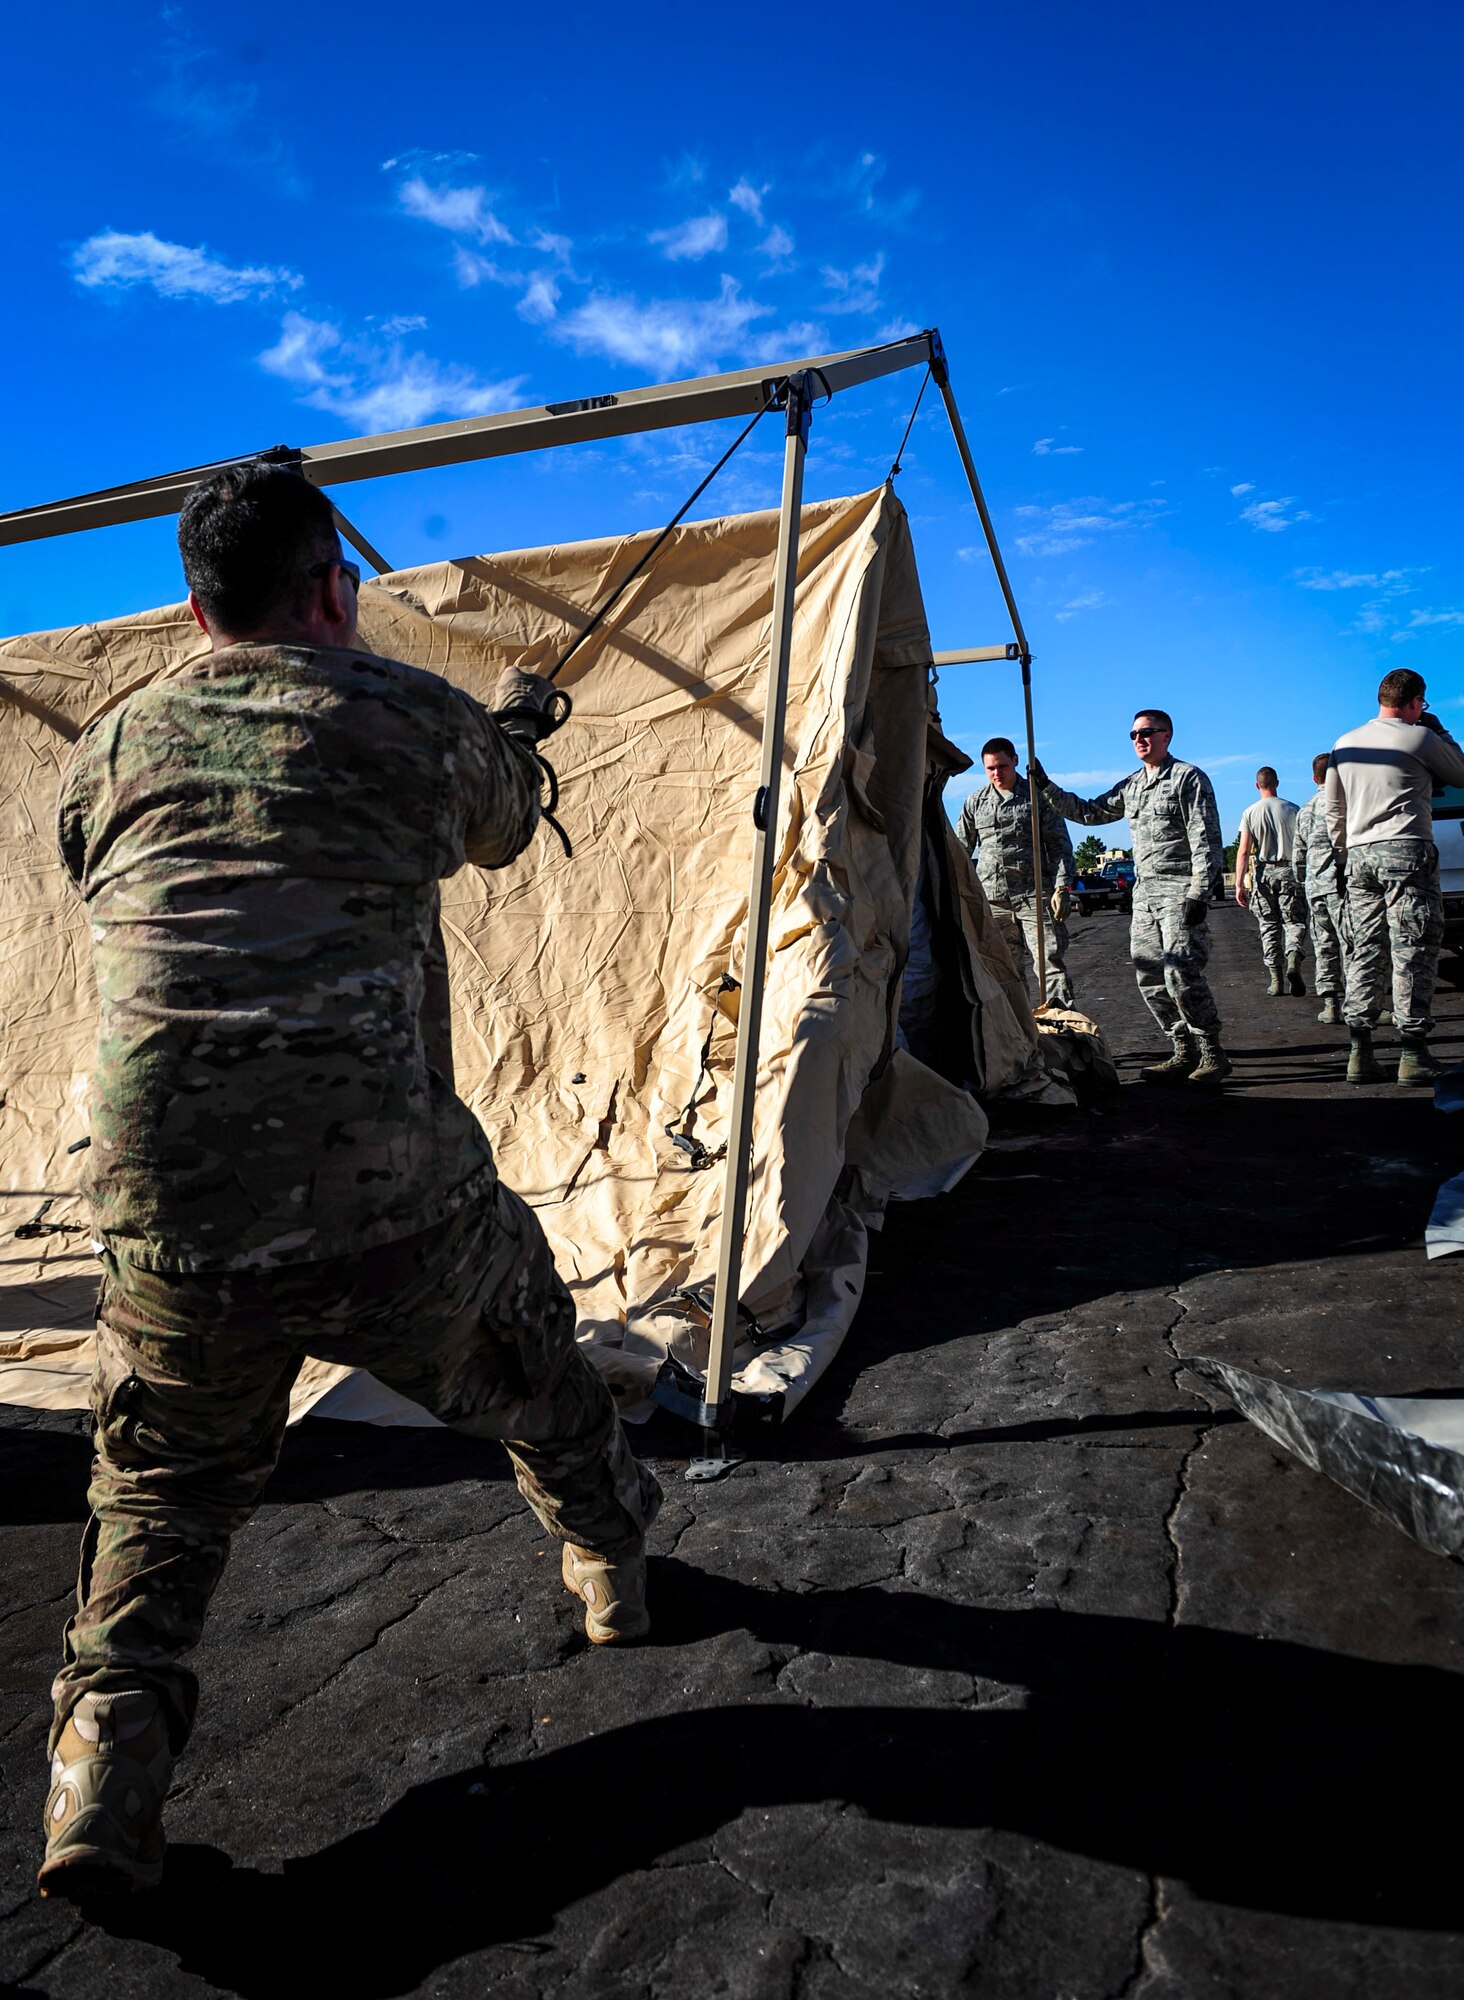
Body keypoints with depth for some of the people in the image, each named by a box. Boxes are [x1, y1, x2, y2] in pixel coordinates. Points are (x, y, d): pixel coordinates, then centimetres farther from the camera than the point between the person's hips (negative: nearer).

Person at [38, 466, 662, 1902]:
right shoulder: (414, 719, 1)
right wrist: (516, 730, 46)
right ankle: (610, 1559, 50)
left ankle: (107, 1749, 19)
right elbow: (500, 830, 22)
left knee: (160, 1496, 28)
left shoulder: (106, 752, 9)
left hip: (171, 1240, 2)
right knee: (531, 1374, 29)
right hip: (391, 1219, -1)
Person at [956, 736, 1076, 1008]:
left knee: (1051, 960, -9)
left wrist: (1062, 887, -6)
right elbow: (961, 849, 16)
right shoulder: (975, 802, 11)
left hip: (1034, 894, -3)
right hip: (992, 898, 3)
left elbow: (1060, 844, 4)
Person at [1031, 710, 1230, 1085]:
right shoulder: (1130, 786, 18)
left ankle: (1213, 1054, -4)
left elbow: (1206, 839, -9)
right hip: (1144, 891, 8)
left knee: (1180, 973, -15)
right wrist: (1046, 787, 17)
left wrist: (1199, 892, -17)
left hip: (1180, 889, -8)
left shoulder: (1188, 777, -3)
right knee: (1148, 976, 4)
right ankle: (1185, 1052, 13)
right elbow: (1087, 812, 26)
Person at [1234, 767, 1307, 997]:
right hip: (1288, 870, 0)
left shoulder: (1250, 813, 0)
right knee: (1295, 921, 5)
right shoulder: (1291, 809, 2)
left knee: (1269, 926, 6)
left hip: (1264, 873, 1)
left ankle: (1275, 980, 4)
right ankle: (1293, 961, -22)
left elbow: (1243, 851, -5)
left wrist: (1239, 884, -4)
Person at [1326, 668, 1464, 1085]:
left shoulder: (1344, 744, 15)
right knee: (1414, 952, -4)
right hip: (1406, 850, -5)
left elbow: (1333, 809, 17)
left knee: (1364, 952, 6)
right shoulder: (1420, 738, -2)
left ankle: (1359, 1053, 2)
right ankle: (1414, 1054, -6)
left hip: (1360, 854, 6)